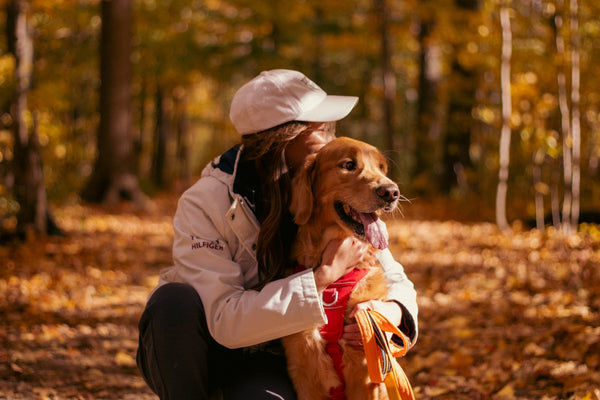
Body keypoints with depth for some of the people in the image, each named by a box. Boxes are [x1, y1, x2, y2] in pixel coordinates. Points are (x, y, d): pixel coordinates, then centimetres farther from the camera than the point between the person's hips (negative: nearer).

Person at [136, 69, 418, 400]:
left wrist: (391, 313, -28)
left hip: (264, 360, 1)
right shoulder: (204, 204, -22)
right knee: (177, 299, -34)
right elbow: (225, 321, -31)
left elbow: (396, 281, -3)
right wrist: (325, 275, -33)